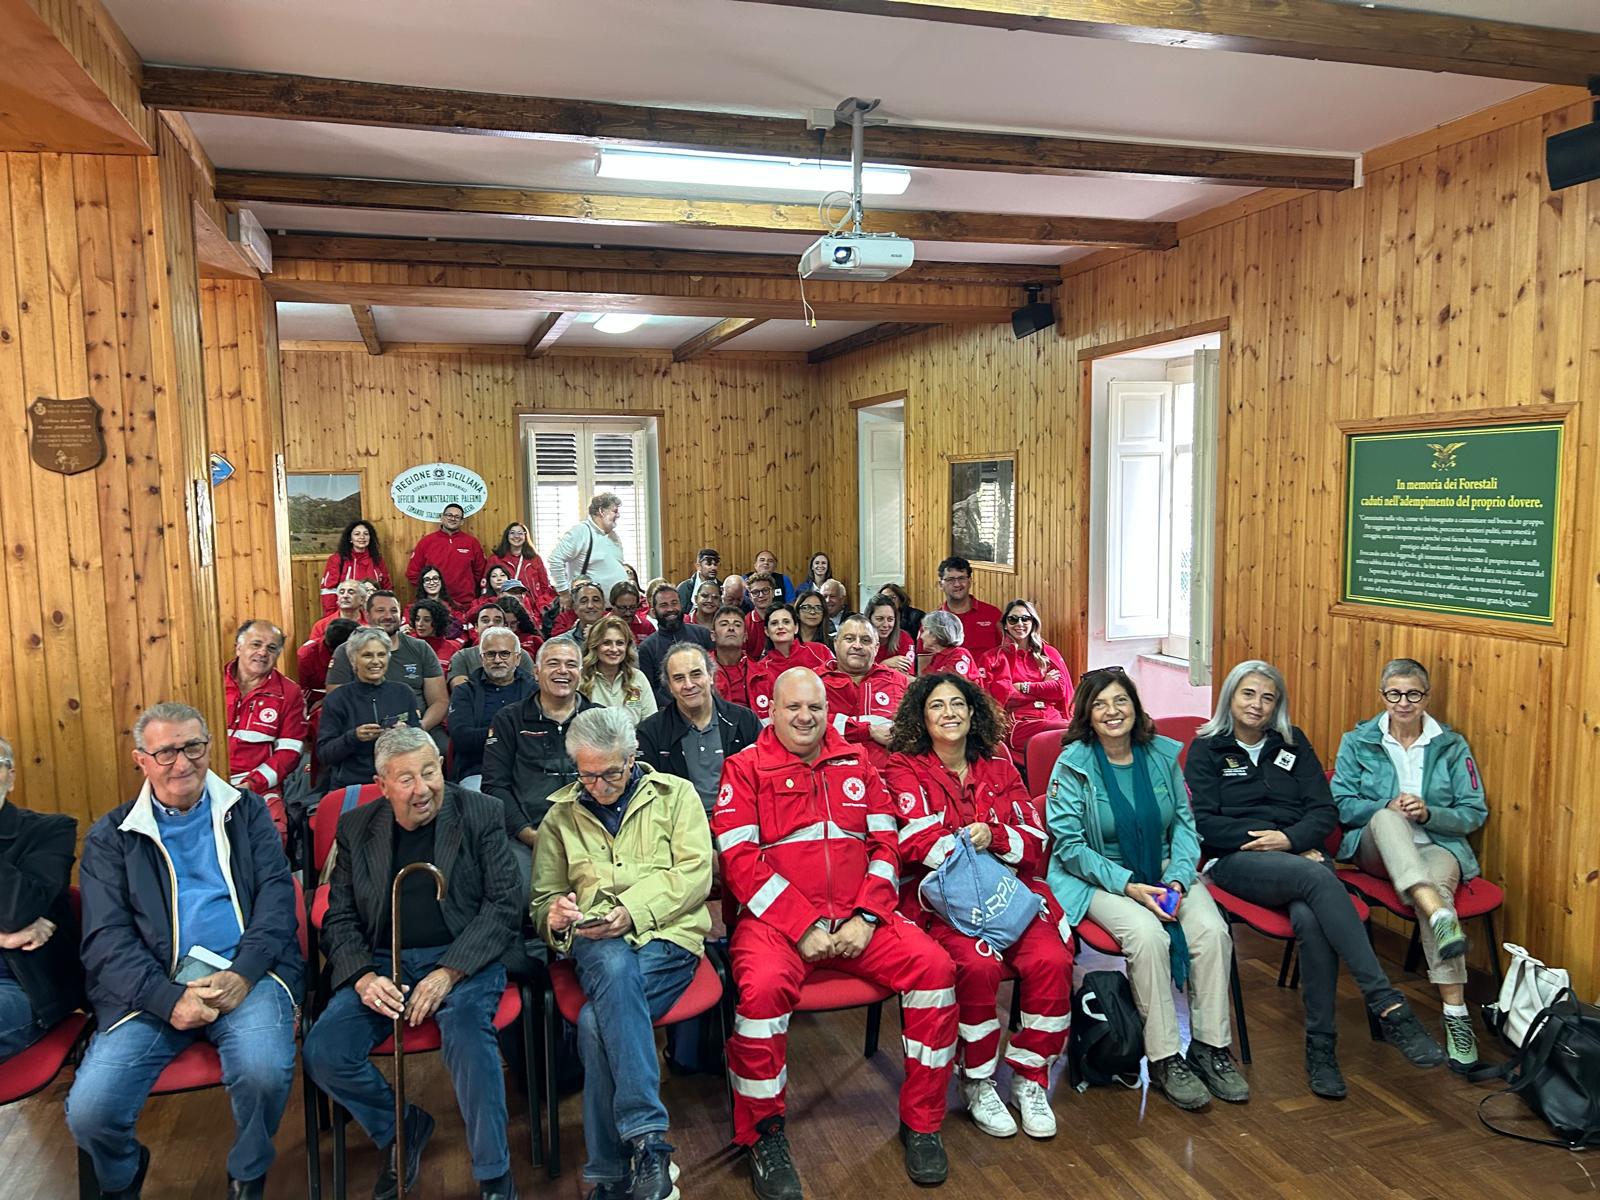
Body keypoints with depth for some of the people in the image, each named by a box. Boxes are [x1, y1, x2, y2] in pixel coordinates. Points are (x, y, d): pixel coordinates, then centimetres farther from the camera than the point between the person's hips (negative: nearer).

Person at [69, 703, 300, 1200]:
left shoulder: (246, 812, 13)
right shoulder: (111, 837, 11)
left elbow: (278, 893, 4)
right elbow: (106, 938, 2)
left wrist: (242, 974, -13)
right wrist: (169, 1000, -15)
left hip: (246, 972, -1)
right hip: (152, 986, 1)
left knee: (264, 1071, -29)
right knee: (88, 1112, -19)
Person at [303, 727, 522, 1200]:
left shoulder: (480, 814, -1)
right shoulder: (357, 827, 8)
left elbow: (504, 905, -6)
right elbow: (339, 918, 9)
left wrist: (449, 972, -17)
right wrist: (363, 977, -11)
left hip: (463, 959, -3)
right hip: (384, 963, 4)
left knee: (468, 1032, -33)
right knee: (323, 1052, -19)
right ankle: (401, 1127, 11)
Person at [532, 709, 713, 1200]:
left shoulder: (675, 795, 12)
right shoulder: (561, 815, 20)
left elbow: (695, 874, -1)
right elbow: (542, 902, 21)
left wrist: (635, 912, -16)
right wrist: (554, 916, -5)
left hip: (666, 938, -1)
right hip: (597, 945, 2)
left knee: (598, 1019, -32)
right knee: (616, 965, -37)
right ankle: (648, 1141, -38)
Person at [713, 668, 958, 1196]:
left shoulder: (857, 765, 14)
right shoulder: (745, 767, 3)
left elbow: (885, 847, 9)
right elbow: (739, 860, -6)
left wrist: (866, 918, -7)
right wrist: (803, 925, -14)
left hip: (857, 916, 4)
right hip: (776, 917, -3)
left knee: (934, 965, -18)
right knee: (762, 987, -33)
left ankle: (921, 1122, 2)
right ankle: (764, 1133, -7)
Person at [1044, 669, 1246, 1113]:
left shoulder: (1163, 755, 4)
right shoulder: (1073, 765, -9)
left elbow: (1183, 823, 7)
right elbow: (1069, 844, -11)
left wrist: (1178, 878, -11)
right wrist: (1128, 886, -19)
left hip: (1163, 871, 4)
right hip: (1097, 878, -4)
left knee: (1212, 930, -22)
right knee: (1148, 935, -31)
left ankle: (1211, 1047, -6)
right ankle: (1164, 1059, -16)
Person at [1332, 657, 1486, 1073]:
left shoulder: (1452, 746, 10)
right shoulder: (1357, 742, 9)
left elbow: (1475, 813, 6)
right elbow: (1341, 804, 3)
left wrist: (1428, 813, -13)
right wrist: (1387, 808, -16)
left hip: (1438, 846, 0)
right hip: (1377, 850, 0)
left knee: (1437, 886, -36)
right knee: (1386, 819, -37)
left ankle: (1456, 1012, -38)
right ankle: (1442, 919, -57)